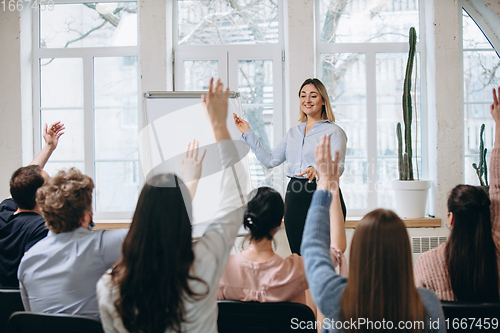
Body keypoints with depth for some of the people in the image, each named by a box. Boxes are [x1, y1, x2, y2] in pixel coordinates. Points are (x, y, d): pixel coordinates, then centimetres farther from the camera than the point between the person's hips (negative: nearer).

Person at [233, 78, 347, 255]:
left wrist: (317, 170, -34)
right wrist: (248, 133, 14)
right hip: (295, 197, 5)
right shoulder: (293, 133, 18)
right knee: (298, 257, 6)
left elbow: (338, 167, -12)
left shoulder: (334, 131, 0)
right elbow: (270, 160, 15)